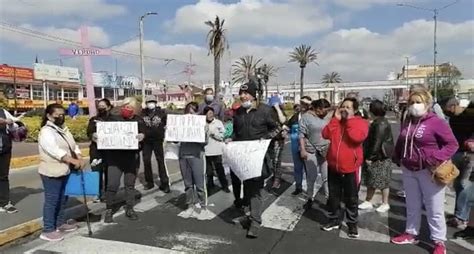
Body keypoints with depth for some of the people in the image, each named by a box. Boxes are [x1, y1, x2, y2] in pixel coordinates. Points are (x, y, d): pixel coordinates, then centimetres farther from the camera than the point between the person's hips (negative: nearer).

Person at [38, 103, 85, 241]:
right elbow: (55, 151, -28)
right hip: (51, 172, -9)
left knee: (63, 199, 17)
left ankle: (60, 223, 30)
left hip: (65, 170, 9)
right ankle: (48, 230, 7)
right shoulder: (46, 131, -15)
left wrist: (79, 159, -7)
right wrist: (74, 161, -30)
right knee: (51, 200, -2)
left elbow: (73, 146, 11)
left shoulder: (64, 129, 12)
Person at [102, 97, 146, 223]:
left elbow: (144, 135, 0)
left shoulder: (138, 120, 5)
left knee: (130, 184, 11)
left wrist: (142, 137, -23)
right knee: (112, 184, -4)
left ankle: (129, 208, 25)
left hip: (132, 157, 1)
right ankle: (109, 209, 15)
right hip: (115, 157, -1)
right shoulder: (112, 117, 2)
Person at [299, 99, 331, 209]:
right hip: (311, 151, -4)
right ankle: (310, 198, 20)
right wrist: (302, 150, -15)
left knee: (326, 176, 6)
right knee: (311, 177, 6)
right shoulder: (306, 117, -8)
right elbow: (301, 135, -10)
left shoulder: (324, 117, 8)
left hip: (325, 151, 4)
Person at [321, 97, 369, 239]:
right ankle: (334, 220, 31)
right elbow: (326, 134, -7)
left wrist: (349, 119, -19)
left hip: (351, 168, -4)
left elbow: (357, 137, -26)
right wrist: (336, 118, -11)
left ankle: (352, 225, 23)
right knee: (333, 196, 16)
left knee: (351, 199, 9)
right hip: (333, 166, 5)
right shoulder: (336, 121, 8)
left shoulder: (361, 122, -6)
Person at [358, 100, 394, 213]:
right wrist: (369, 156, 18)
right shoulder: (378, 122, 13)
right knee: (371, 180, 14)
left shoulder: (381, 124, -19)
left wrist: (370, 157, -19)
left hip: (381, 158, -10)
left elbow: (377, 142, -22)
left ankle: (385, 204, 15)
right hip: (376, 157, 10)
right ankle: (368, 202, 22)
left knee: (382, 181, 2)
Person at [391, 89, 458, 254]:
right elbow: (400, 143, 20)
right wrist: (397, 157, 11)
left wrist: (437, 159, -24)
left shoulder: (436, 122, -13)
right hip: (409, 170, 6)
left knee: (434, 209, 4)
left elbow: (452, 144, -14)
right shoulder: (407, 123, 7)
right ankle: (411, 234, 32)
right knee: (412, 206, 18)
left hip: (429, 171, -6)